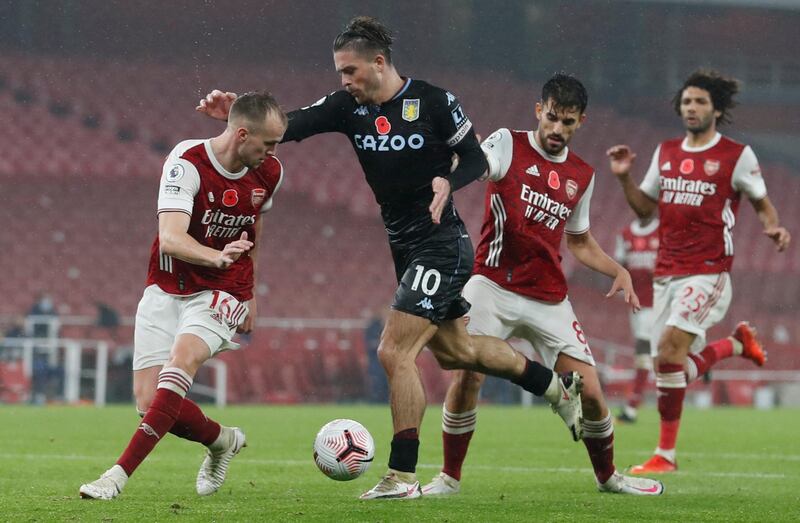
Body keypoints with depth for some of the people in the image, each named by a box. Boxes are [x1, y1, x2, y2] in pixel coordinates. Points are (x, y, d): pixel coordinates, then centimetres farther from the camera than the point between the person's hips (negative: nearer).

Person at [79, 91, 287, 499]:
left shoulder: (268, 173, -1)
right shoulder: (187, 162, -19)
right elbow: (171, 239, -30)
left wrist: (249, 293, 26)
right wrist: (218, 256, -47)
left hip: (221, 294, 1)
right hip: (166, 290, -1)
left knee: (181, 359, -29)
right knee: (149, 401, -9)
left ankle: (120, 473, -29)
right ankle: (221, 439, 23)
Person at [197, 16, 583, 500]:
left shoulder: (434, 102, -15)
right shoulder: (348, 106, 0)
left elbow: (476, 159, -8)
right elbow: (290, 126, -11)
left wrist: (448, 182, -28)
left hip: (441, 246, -8)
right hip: (405, 247, 8)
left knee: (394, 352, -14)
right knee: (454, 350, 21)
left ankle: (403, 477, -7)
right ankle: (557, 385, 41)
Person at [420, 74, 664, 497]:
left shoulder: (582, 175, 13)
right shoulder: (508, 145, -1)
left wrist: (618, 271, 10)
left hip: (549, 299, 4)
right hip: (493, 285, -4)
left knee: (589, 391, 0)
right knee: (467, 375, -19)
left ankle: (607, 476, 24)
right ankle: (449, 478, 0)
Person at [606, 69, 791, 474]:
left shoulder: (737, 155, -3)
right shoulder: (666, 153, 11)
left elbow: (762, 203, 7)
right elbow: (644, 207, 19)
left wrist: (774, 228, -14)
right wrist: (624, 178, 3)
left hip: (707, 271, -6)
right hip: (666, 273, 6)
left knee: (670, 348, -21)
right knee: (679, 368, 7)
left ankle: (666, 453, -13)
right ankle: (737, 343, 39)